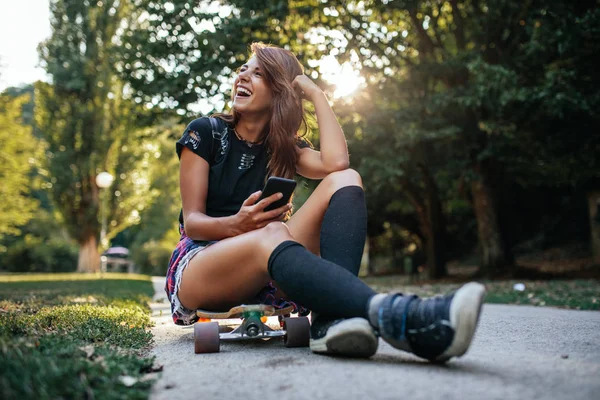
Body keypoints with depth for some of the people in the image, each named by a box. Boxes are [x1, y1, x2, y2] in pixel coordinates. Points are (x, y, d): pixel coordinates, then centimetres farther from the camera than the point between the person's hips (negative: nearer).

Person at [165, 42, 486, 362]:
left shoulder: (284, 148, 12)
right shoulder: (206, 132, 5)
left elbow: (336, 163, -12)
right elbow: (192, 221, -3)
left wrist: (316, 94, 0)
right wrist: (237, 225, -26)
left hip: (264, 281, 3)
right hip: (199, 265, -3)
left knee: (345, 181, -18)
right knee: (271, 235, -39)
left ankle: (332, 317, -44)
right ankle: (394, 317, -64)